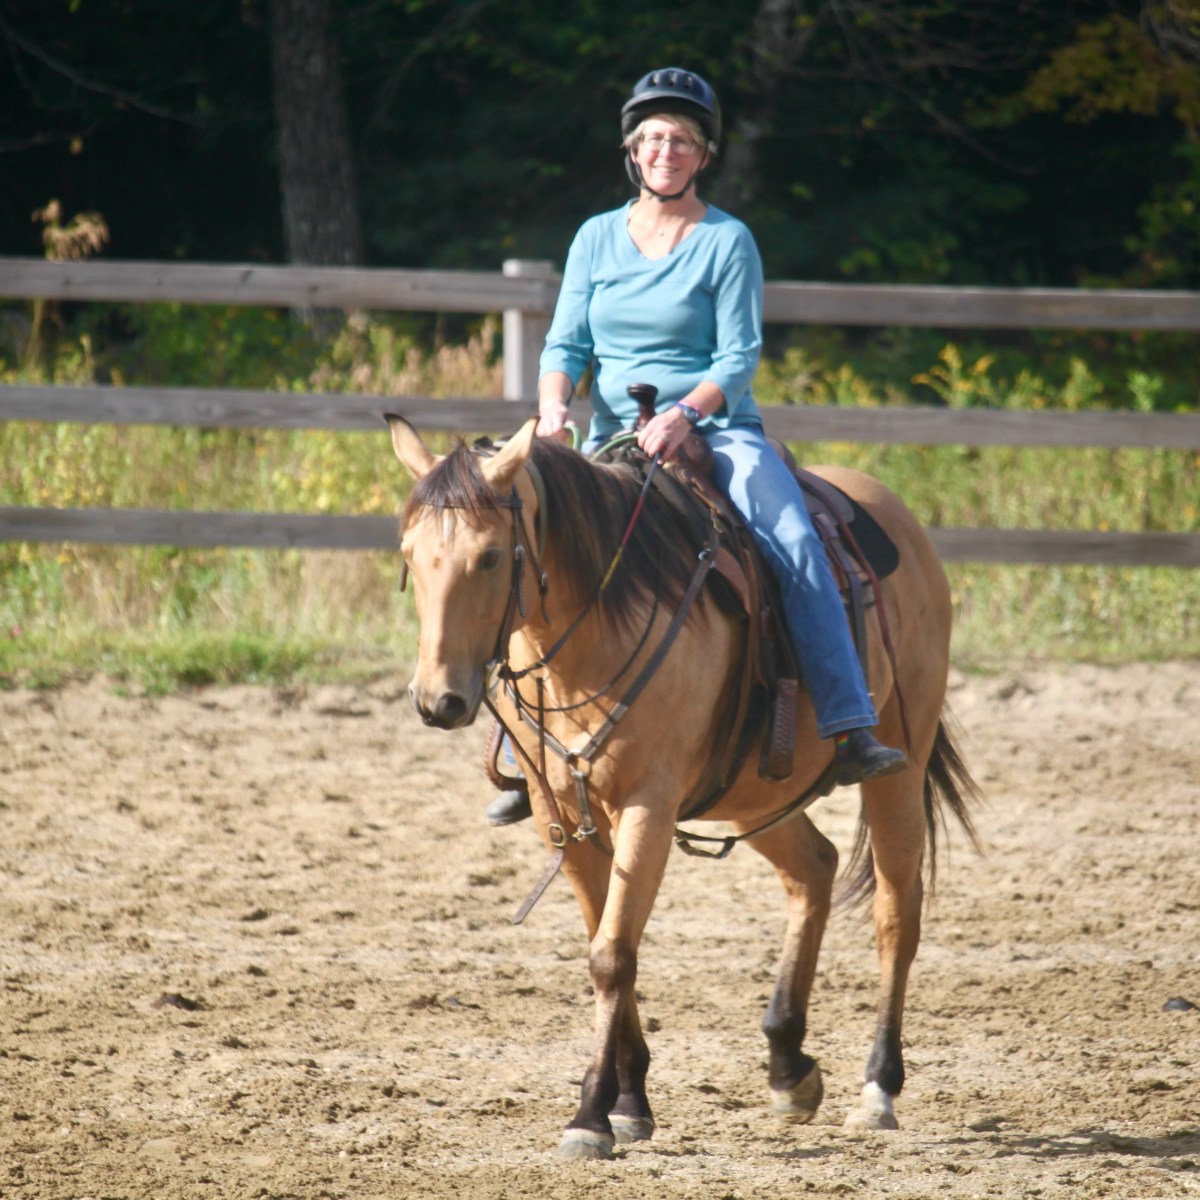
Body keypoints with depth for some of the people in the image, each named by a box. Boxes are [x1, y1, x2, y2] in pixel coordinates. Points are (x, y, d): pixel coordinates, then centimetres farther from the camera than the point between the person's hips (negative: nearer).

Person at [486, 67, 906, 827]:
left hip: (715, 429, -3)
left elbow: (739, 357, -7)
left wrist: (685, 413, -26)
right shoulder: (597, 240, 10)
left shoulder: (728, 243, -1)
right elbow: (566, 344, 8)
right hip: (614, 441, 3)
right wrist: (555, 403, -14)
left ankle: (850, 729, -30)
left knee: (795, 543, -27)